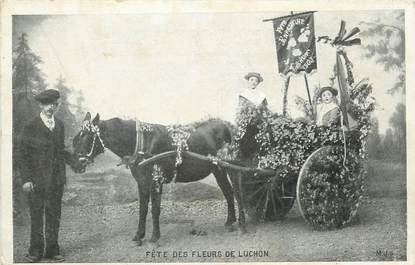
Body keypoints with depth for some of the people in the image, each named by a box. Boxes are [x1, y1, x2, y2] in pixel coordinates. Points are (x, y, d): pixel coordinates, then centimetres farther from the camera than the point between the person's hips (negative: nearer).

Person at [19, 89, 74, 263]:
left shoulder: (60, 125, 10)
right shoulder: (31, 127, -4)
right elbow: (24, 155, -5)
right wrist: (26, 179, -11)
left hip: (57, 180, 4)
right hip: (37, 180, -4)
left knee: (54, 216, 10)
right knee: (36, 216, 5)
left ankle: (52, 250, 20)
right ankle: (36, 251, 16)